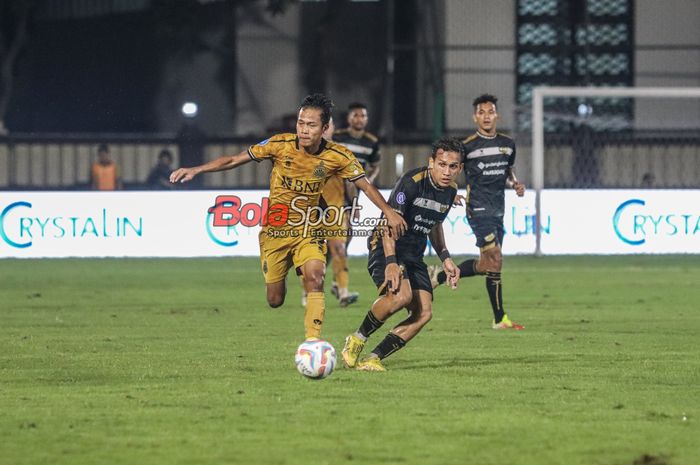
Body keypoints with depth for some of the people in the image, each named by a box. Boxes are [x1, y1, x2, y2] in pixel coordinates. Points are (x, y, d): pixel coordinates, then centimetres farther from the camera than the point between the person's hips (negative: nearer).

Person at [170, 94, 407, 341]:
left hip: (308, 231, 0)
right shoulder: (280, 145, -16)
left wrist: (389, 212, -16)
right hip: (274, 229, 0)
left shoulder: (338, 156, -13)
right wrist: (195, 170, -15)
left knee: (315, 278, -28)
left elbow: (366, 185, -3)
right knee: (275, 301, 4)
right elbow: (234, 160, -9)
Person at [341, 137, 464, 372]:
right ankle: (357, 339, -10)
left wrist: (445, 258, 16)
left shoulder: (450, 190, 5)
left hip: (414, 255, 8)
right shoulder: (411, 182, -19)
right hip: (386, 247, -8)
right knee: (402, 295, -33)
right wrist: (391, 262, -33)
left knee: (423, 313, -9)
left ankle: (373, 359, -2)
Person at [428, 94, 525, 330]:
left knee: (485, 265, 10)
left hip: (498, 211, 7)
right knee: (495, 260, -14)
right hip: (479, 210, -7)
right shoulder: (467, 146, -7)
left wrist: (515, 184, 5)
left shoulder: (508, 144, 10)